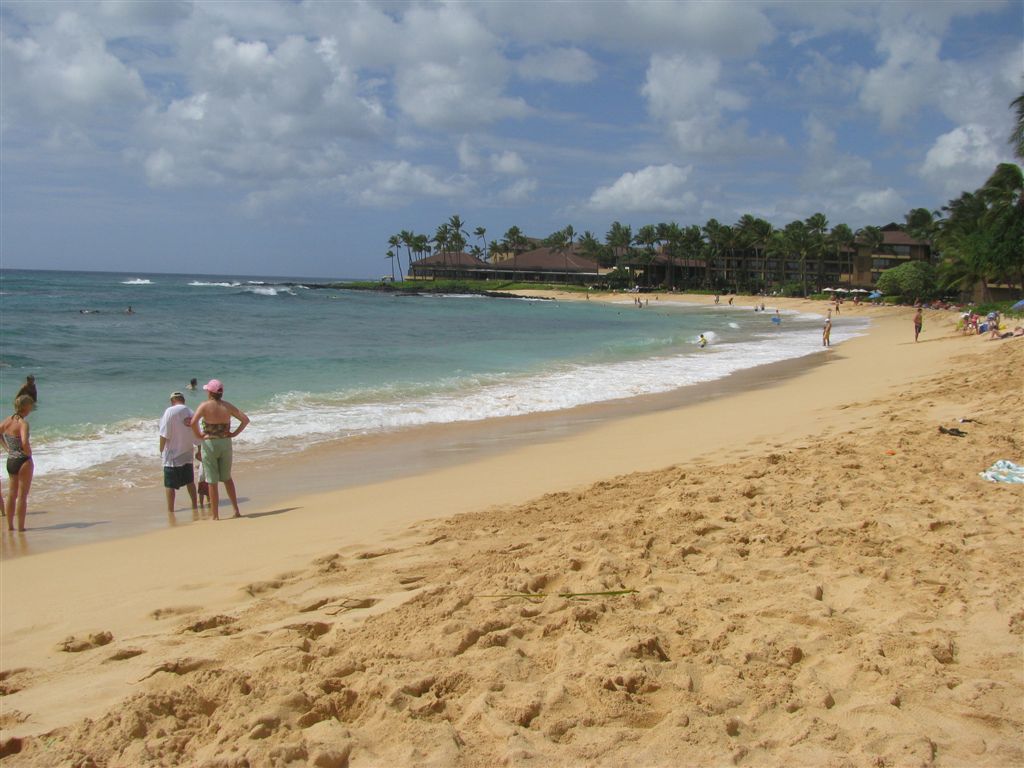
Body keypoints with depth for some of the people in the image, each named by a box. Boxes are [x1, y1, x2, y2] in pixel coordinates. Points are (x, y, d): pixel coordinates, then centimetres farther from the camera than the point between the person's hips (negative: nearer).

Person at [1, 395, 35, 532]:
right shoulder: (23, 423, -20)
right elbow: (24, 442, -33)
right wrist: (28, 453, -15)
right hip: (23, 461, -7)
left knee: (11, 494, 17)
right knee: (22, 495, 2)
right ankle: (21, 526, 6)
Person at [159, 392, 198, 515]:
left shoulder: (170, 411, -14)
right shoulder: (192, 413, 3)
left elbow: (164, 434, -16)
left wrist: (161, 450, -4)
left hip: (172, 455, -6)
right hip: (187, 454, 6)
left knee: (169, 484, 4)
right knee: (189, 481, 20)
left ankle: (170, 510, 7)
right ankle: (194, 506, 27)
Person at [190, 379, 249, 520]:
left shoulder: (205, 406, -9)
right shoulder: (228, 406, 2)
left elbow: (193, 422, -24)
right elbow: (245, 419, 4)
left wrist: (198, 435, -9)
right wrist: (234, 433, 5)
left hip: (209, 444, -4)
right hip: (226, 443, 4)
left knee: (212, 481, 4)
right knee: (227, 478, 19)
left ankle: (214, 515, 8)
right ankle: (236, 510, 19)